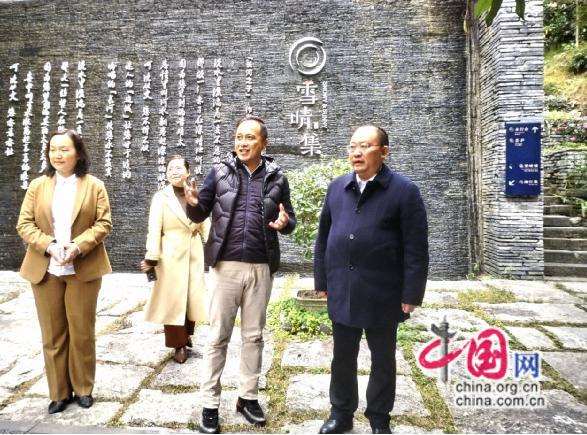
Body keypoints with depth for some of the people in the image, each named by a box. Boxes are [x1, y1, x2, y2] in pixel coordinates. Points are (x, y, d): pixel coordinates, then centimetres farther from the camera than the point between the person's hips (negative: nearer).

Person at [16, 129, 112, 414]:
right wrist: (49, 245, -15)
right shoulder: (37, 186, 8)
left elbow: (104, 224, -5)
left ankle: (83, 388, 23)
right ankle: (59, 392, 23)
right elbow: (24, 224, 2)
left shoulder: (94, 186, 2)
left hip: (83, 269, -2)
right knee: (52, 334, 9)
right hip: (45, 269, 2)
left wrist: (78, 246, -19)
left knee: (82, 332, 7)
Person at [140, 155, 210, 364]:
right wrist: (151, 257, -14)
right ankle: (179, 345, 18)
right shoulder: (161, 197, -3)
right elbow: (154, 229, -8)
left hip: (194, 254, 3)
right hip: (171, 255, -3)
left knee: (193, 297, 10)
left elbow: (205, 226, 9)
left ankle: (187, 334, 36)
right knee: (172, 299, 3)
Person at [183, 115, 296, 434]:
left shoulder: (277, 178, 3)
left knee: (254, 336, 13)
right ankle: (210, 404, 21)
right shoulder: (219, 172, 1)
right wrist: (193, 203, -18)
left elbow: (289, 218, 8)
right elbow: (199, 215, 4)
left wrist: (285, 222, -15)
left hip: (261, 267, 1)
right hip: (226, 265, -1)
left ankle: (248, 397, 30)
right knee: (217, 337, 7)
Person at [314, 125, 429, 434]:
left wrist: (411, 294, -10)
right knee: (342, 358, 17)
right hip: (342, 292, 4)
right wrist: (322, 280, 7)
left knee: (382, 360, 15)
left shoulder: (404, 191, -8)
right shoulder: (337, 187, 6)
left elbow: (416, 248, -8)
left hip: (383, 295, -3)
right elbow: (323, 237, 9)